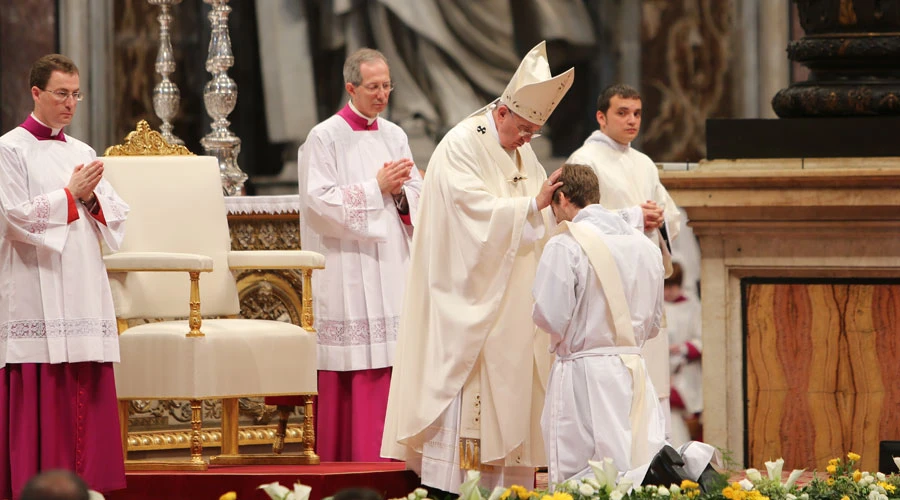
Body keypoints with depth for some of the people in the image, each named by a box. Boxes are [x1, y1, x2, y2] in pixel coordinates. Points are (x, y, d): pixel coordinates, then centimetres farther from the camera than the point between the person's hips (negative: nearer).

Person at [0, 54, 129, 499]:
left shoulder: (82, 153, 16)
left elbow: (115, 216, 13)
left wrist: (92, 199, -6)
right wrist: (70, 195, -10)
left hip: (83, 292, 6)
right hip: (36, 292, -6)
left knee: (87, 393, 2)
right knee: (40, 395, -8)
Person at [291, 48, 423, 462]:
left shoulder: (394, 136, 12)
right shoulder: (325, 138, -4)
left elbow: (418, 197, 13)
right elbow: (320, 200, -12)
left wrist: (400, 191, -9)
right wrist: (376, 188, -13)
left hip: (390, 266, 5)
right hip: (347, 268, -5)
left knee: (390, 361, 0)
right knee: (351, 372, -6)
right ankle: (345, 462, -1)